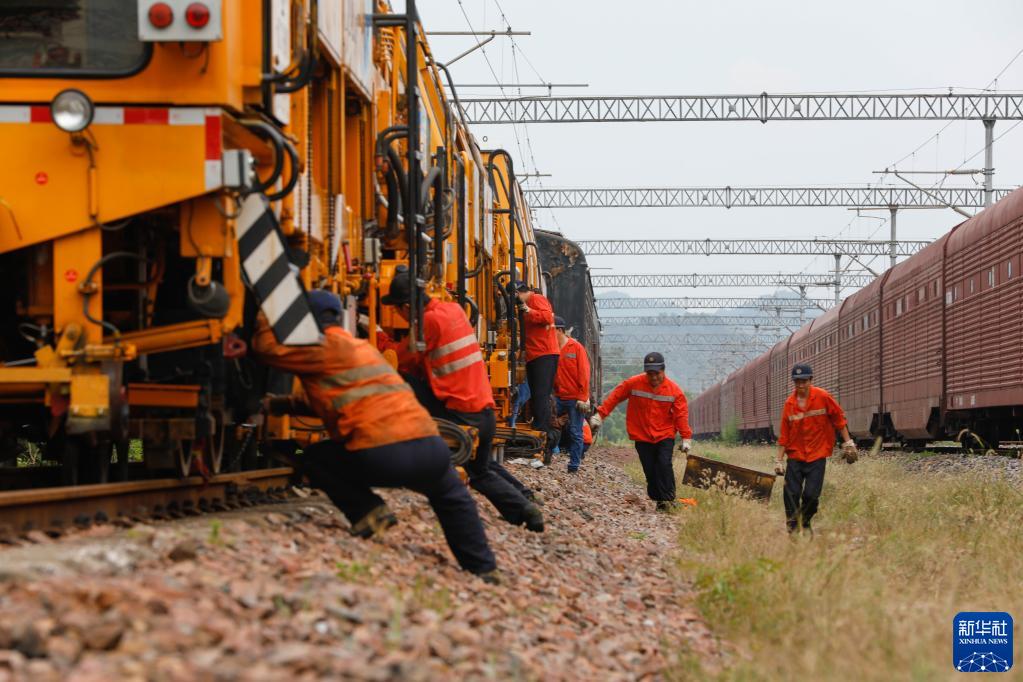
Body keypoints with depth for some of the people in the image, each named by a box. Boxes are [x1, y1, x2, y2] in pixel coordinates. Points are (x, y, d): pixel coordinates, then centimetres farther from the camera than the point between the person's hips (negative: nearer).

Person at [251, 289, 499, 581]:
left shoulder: (325, 348, 3)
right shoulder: (360, 346, 29)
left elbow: (268, 347, 1)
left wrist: (265, 315, 17)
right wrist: (293, 403, 39)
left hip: (379, 457, -7)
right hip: (429, 449, 7)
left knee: (314, 458, 20)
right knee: (453, 498, 37)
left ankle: (367, 512, 4)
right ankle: (483, 571, 31)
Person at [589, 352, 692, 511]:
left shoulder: (674, 390, -7)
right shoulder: (633, 384, -7)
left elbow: (681, 415, -5)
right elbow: (614, 397, -1)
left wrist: (686, 438, -8)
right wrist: (600, 415, -7)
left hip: (665, 436, -1)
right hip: (642, 437, 1)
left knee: (664, 464, -18)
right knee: (650, 470, 0)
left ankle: (668, 499, -11)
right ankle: (658, 499, 14)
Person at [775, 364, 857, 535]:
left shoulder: (823, 397, -6)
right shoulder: (789, 404, 0)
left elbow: (839, 418, 4)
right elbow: (784, 436, 4)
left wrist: (848, 443, 3)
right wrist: (779, 461, 3)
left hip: (817, 456, -2)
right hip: (795, 455, 2)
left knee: (811, 495, -7)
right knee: (791, 494, -6)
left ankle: (805, 523, 18)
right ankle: (792, 527, 7)